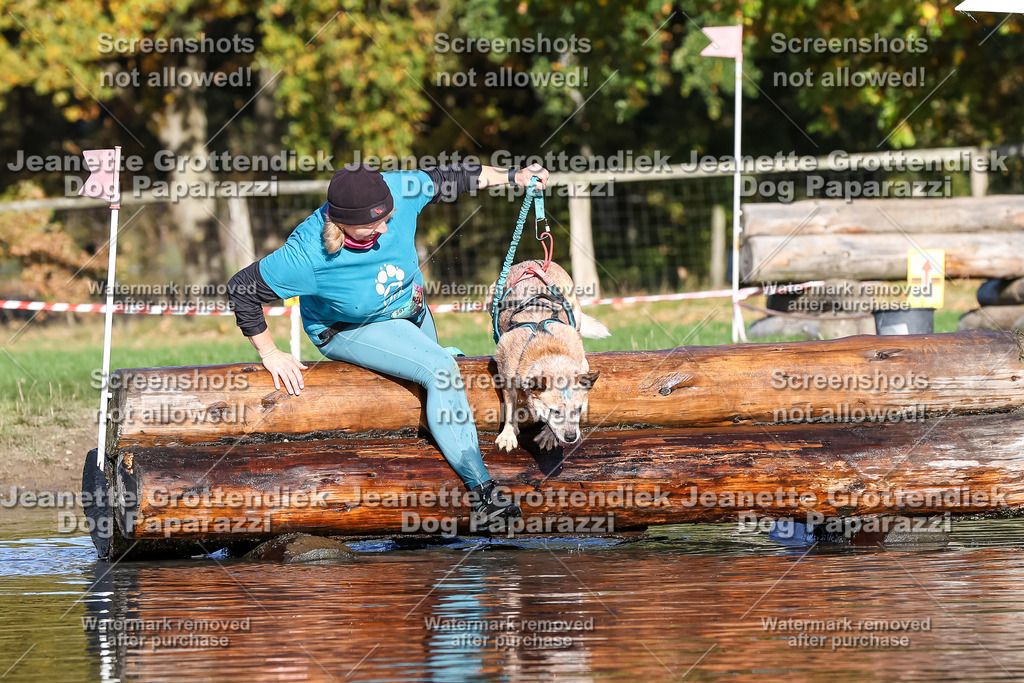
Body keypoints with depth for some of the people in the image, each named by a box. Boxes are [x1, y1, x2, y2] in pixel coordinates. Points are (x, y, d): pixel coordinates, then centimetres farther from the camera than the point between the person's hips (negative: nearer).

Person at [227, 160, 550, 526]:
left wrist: (512, 176, -3)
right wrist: (270, 354, -20)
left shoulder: (396, 192, -29)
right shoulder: (309, 254, -37)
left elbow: (445, 178, -9)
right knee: (440, 370, -24)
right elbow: (242, 288, -26)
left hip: (410, 309, 6)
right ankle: (481, 489, -22)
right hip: (349, 331, -6)